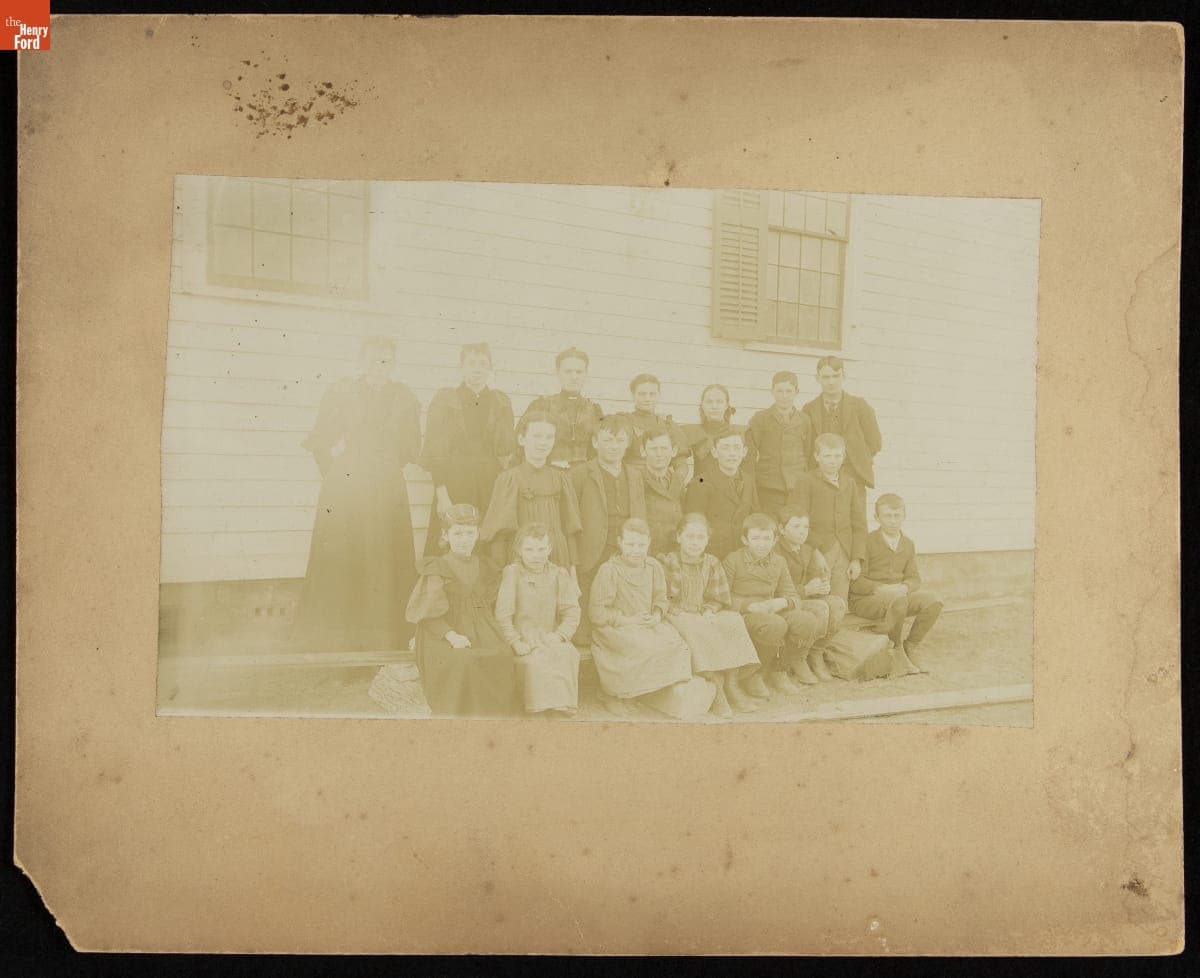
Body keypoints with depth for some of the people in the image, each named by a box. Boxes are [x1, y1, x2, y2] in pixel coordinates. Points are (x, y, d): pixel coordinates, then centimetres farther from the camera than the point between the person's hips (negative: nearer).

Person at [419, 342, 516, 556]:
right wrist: (441, 493, -11)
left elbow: (509, 450, 14)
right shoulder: (444, 399, 4)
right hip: (453, 484, -2)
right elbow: (434, 451, -1)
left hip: (493, 487, 3)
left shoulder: (502, 402, 13)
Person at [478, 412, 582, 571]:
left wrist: (572, 566, 8)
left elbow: (570, 526, 11)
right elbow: (500, 531, -2)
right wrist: (501, 569, -5)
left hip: (558, 558, 3)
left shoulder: (560, 478, 8)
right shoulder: (509, 478, -2)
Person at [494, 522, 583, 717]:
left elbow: (572, 612, 4)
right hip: (523, 639, -2)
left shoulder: (559, 574, 10)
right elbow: (503, 614, -3)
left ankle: (562, 706, -20)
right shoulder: (512, 573, 2)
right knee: (535, 661, -33)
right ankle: (544, 707, -20)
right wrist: (515, 642, -14)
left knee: (568, 655, -28)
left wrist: (559, 635, -13)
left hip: (551, 637, 2)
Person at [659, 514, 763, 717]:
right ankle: (715, 687, -35)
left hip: (707, 617, 4)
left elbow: (718, 599, 10)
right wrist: (683, 613, -19)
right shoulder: (666, 563, 1)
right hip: (678, 616, -4)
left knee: (733, 620, -25)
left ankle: (731, 683, -26)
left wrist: (709, 611, -12)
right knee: (695, 628, -37)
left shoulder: (712, 564, 13)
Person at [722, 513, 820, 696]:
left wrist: (782, 602, -14)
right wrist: (750, 606, -22)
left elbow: (793, 597, 11)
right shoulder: (733, 560, -3)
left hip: (771, 612, 6)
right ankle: (753, 674, -14)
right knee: (775, 624, -37)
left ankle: (780, 670, -1)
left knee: (807, 620, -21)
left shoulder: (779, 562, 14)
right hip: (742, 616, -6)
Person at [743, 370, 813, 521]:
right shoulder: (760, 418, 5)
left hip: (798, 489, 2)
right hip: (769, 489, -2)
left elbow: (808, 454, 15)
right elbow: (750, 455, 4)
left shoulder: (804, 420, 12)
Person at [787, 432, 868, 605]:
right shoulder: (807, 482, -1)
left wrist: (857, 558, 4)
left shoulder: (850, 483, 13)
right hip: (818, 552, -4)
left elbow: (859, 524, 12)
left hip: (844, 554, 4)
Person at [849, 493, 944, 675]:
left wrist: (905, 587, -16)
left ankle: (910, 647, 0)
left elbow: (914, 578, 9)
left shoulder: (908, 545, 14)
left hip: (900, 593, 6)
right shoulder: (867, 542, -6)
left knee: (933, 601, -17)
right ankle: (896, 650, -14)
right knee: (898, 599, -37)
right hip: (865, 599, -6)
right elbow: (856, 581, -13)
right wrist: (881, 588, -28)